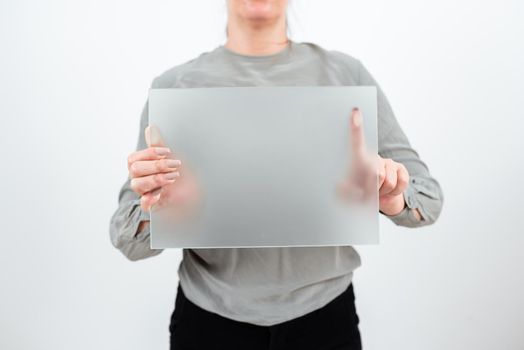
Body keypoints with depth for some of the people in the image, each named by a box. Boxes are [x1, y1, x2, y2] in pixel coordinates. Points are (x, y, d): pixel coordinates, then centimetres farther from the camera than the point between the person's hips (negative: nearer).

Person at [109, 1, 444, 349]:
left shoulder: (345, 72, -5)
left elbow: (428, 195, -2)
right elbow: (133, 240, -5)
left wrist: (393, 199, -24)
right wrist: (152, 206, -27)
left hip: (324, 317, 1)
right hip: (210, 321, 0)